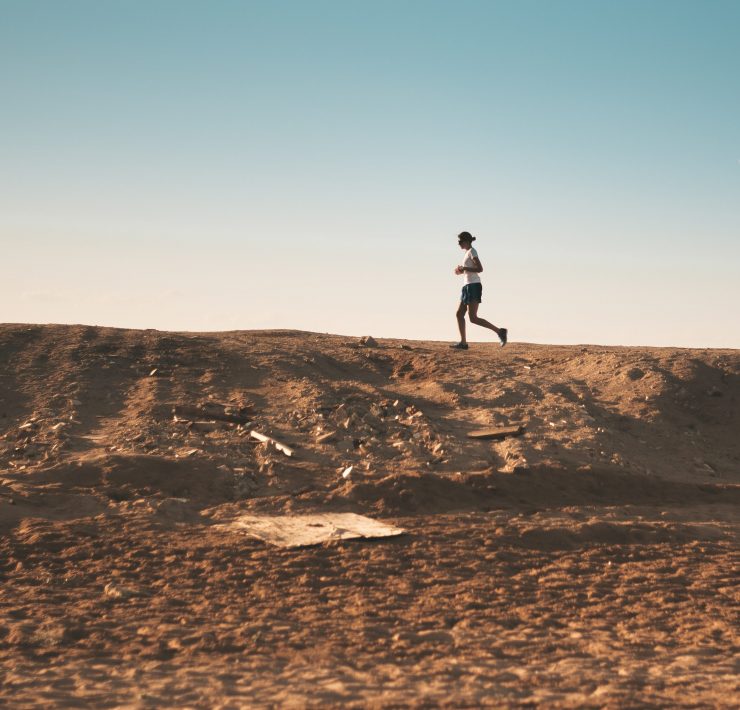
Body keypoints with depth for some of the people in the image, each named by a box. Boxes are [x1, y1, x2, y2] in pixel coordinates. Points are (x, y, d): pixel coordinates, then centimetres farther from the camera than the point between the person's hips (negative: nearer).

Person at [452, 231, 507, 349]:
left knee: (473, 317, -15)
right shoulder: (468, 253, 19)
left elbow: (480, 269, -18)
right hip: (468, 286, 10)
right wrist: (462, 271, 13)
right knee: (459, 314, 7)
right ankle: (463, 342, 7)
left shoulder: (472, 251, -9)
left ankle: (500, 331, -16)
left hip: (473, 286, -10)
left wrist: (464, 269, -18)